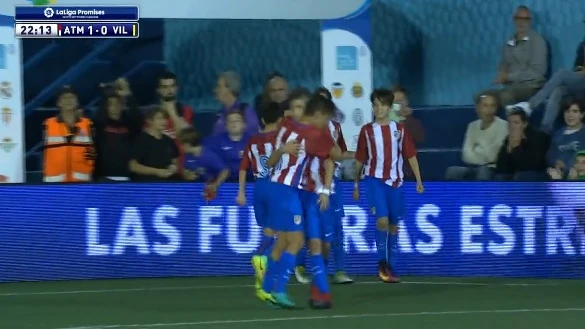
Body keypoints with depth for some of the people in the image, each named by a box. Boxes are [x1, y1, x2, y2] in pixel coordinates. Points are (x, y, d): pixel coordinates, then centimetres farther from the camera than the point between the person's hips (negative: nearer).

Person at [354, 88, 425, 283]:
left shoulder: (399, 130, 6)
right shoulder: (367, 131, 3)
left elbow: (411, 155, 7)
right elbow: (359, 160, 8)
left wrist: (419, 180, 2)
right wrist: (356, 185, 9)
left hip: (395, 181, 2)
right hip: (374, 180, -2)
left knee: (394, 225, 6)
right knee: (382, 220, -17)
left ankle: (390, 268, 15)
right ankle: (382, 262, -1)